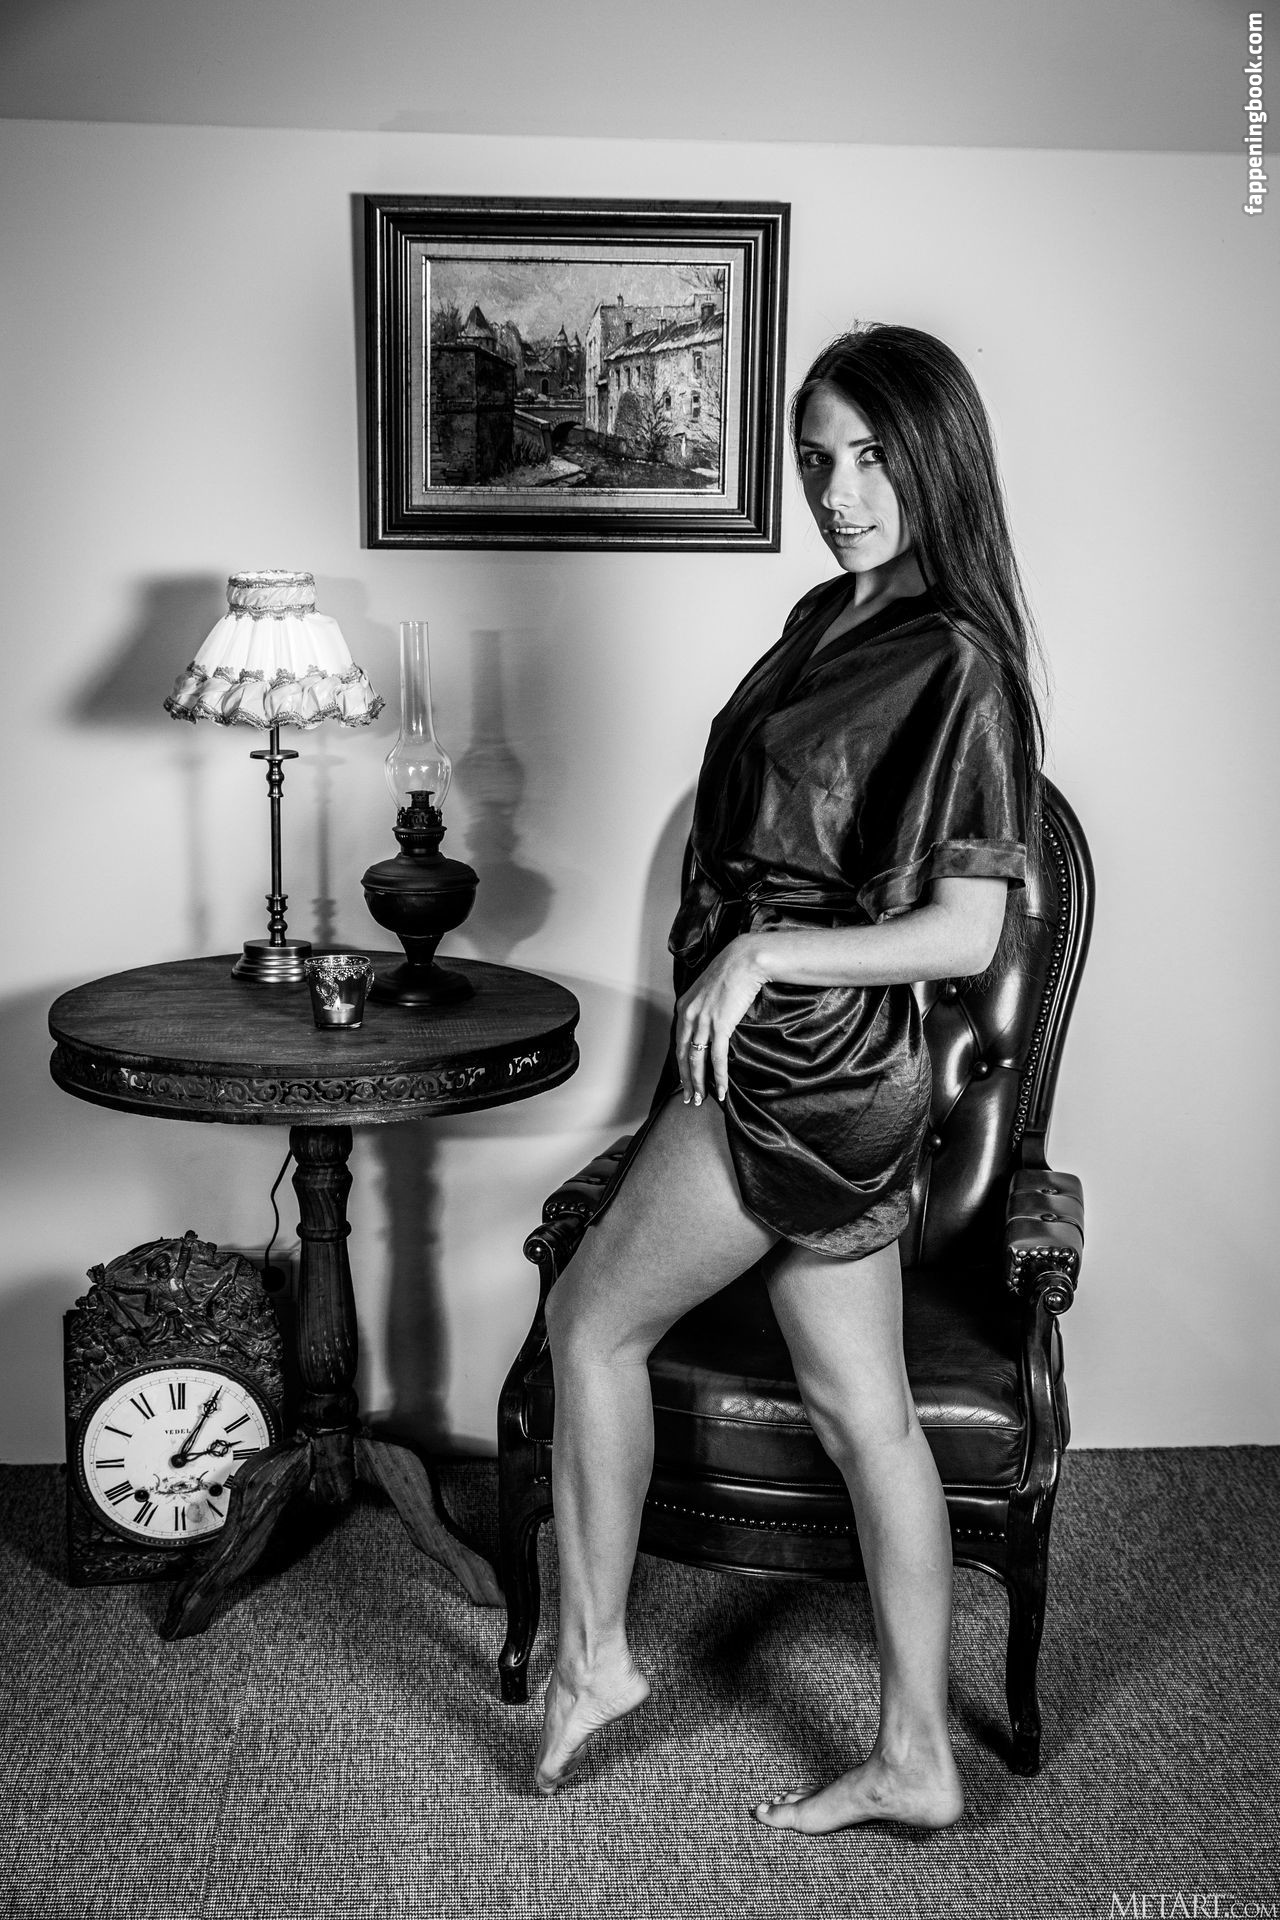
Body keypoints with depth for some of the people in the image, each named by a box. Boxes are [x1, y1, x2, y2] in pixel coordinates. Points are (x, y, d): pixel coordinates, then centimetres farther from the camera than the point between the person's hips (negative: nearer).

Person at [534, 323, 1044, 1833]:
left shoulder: (962, 664, -14)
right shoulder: (829, 617, 11)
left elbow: (966, 931, -17)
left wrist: (767, 952, -20)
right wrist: (733, 960, 15)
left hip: (810, 1074, -8)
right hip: (827, 1078, 8)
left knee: (592, 1319, 7)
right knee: (862, 1409, 13)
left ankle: (592, 1653, 27)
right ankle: (915, 1761, 27)